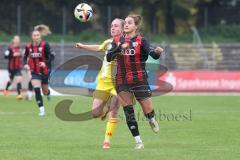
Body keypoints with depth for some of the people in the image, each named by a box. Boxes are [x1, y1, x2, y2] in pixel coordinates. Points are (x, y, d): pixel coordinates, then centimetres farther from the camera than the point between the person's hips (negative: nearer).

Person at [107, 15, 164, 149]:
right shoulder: (118, 41, 3)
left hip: (140, 80, -2)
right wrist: (119, 48, -24)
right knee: (128, 112, -2)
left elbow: (153, 54, -19)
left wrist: (157, 52, -42)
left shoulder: (141, 41, -5)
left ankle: (152, 120, 35)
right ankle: (138, 142, 7)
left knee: (148, 111, -3)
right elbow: (109, 58, -8)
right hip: (122, 82, 2)